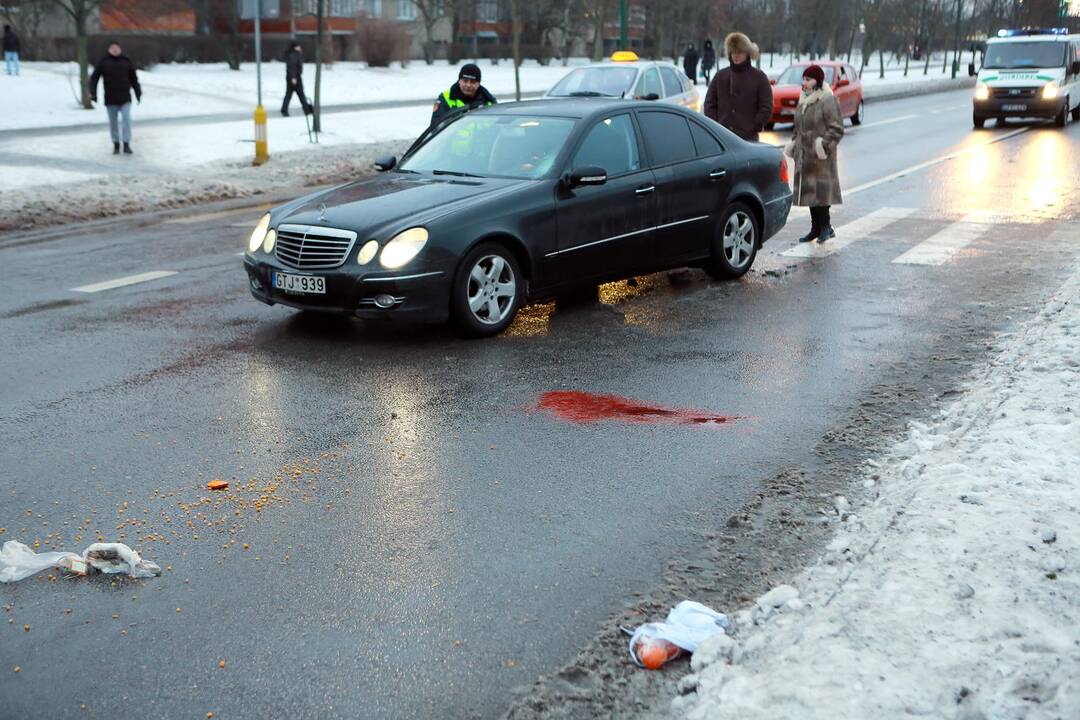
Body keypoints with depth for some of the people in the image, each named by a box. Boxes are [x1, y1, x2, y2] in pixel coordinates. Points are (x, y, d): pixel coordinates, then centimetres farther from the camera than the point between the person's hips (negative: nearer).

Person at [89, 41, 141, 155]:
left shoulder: (127, 61, 6)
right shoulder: (103, 62, 1)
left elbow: (134, 79, 12)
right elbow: (94, 78, 1)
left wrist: (138, 93, 12)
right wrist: (93, 92, -9)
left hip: (125, 98, 0)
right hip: (110, 99, 0)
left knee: (126, 119, -13)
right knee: (113, 122, 7)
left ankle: (126, 145, -11)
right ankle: (116, 145, 20)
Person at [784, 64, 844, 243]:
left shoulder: (828, 101, -10)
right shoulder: (804, 101, 16)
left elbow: (837, 129, -12)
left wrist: (824, 144, -20)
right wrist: (793, 143, 15)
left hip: (820, 156, -8)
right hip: (804, 154, 8)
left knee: (820, 190, -10)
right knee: (808, 191, 8)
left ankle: (825, 227, -1)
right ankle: (817, 228, 15)